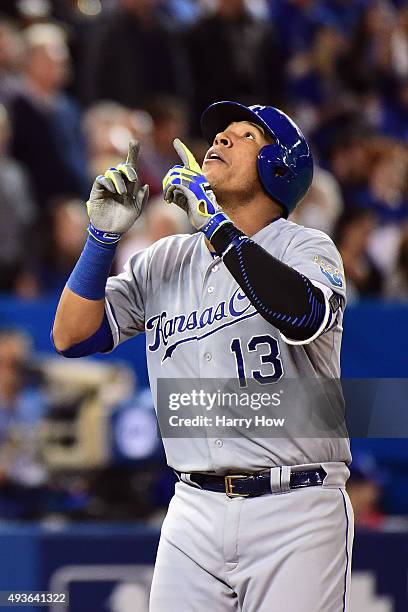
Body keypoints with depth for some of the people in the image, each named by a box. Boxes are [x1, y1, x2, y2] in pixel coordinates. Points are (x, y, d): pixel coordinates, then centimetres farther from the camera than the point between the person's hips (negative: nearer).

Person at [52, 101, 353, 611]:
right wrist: (104, 234, -5)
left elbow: (304, 316, -23)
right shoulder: (164, 261, 14)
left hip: (294, 513, -4)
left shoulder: (305, 247, 1)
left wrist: (215, 224, -22)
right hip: (194, 511, 4)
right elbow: (71, 337, 6)